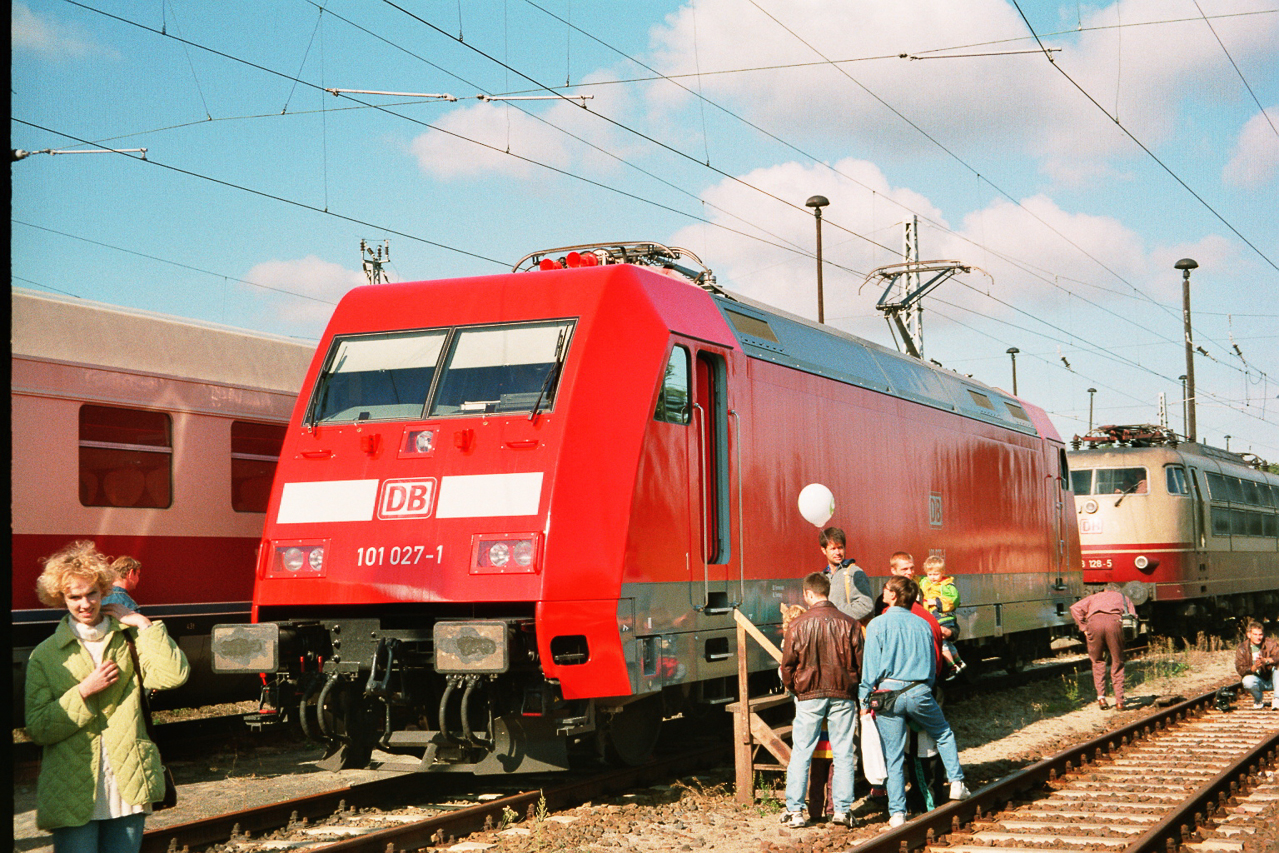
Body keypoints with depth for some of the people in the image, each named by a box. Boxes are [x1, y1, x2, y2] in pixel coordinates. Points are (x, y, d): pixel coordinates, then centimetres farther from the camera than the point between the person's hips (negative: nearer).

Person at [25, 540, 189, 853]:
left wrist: (144, 625, -7)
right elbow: (37, 728, -3)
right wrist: (85, 691, -12)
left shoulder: (127, 639, 7)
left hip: (128, 789, 2)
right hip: (73, 795, -2)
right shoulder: (45, 656, 3)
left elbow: (173, 675, -9)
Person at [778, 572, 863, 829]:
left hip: (809, 696, -1)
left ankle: (794, 810, 6)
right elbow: (860, 663, 3)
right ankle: (842, 809, 6)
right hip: (843, 696, 1)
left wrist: (794, 689, 17)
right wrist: (854, 690, 18)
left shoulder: (799, 624, -5)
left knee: (800, 753, 6)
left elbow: (788, 665, 0)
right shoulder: (848, 624, -1)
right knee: (843, 754, 7)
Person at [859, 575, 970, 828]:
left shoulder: (878, 624, -2)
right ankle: (957, 782, 18)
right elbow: (932, 665, 13)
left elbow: (871, 666, -5)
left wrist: (865, 700, 0)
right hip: (920, 692, 2)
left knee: (894, 755, 3)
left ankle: (897, 813, 2)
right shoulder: (923, 625, 8)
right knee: (944, 735, 26)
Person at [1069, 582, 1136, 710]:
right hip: (1114, 621, -1)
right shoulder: (1124, 598, 37)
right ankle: (1119, 701, 9)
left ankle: (1101, 696, 9)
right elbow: (1133, 616, 20)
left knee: (1097, 661, 20)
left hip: (1094, 621, 1)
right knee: (1117, 663, 12)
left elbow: (1075, 608, 22)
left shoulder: (1094, 597, 38)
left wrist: (1083, 628, 20)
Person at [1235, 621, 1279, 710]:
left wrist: (1267, 660, -42)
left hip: (1272, 679, 0)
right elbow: (1240, 669, -14)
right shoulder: (1242, 648, -6)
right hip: (1258, 680, 0)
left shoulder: (1271, 643, -7)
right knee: (1247, 681, -33)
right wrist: (1253, 668, -34)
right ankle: (1258, 700, 1)